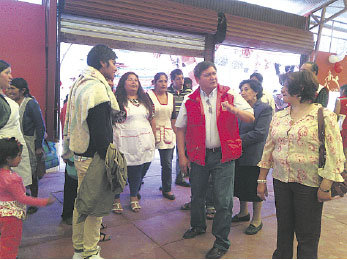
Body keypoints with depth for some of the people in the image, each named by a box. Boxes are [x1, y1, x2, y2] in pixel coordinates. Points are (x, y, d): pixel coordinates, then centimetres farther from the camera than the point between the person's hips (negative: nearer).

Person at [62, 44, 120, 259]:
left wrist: (69, 151, 24)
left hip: (80, 154, 10)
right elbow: (100, 130, -23)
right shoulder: (97, 88, -18)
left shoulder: (80, 84, 14)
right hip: (93, 157, -10)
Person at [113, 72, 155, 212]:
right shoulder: (117, 100, -2)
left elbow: (151, 119, 18)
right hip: (125, 144, -4)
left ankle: (134, 197, 29)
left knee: (139, 172, 9)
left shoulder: (145, 99, 15)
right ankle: (116, 199, 20)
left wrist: (153, 137, 14)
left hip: (144, 144, 5)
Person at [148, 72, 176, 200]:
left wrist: (176, 133, 13)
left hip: (168, 134, 4)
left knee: (167, 163, 5)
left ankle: (167, 189, 21)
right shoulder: (148, 95, -3)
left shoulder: (171, 97, 12)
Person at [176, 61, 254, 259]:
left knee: (223, 200, 1)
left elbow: (251, 118, -4)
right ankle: (198, 226, 45)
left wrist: (234, 110, -24)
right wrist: (182, 155, 1)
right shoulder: (190, 101, 1)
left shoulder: (231, 95, -1)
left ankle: (222, 242, 19)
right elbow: (181, 129, 6)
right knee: (197, 195, 18)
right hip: (198, 155, 2)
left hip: (223, 155, -2)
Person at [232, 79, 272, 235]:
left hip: (254, 155, -6)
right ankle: (243, 213, 37)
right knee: (241, 184, 17)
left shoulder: (264, 109, -9)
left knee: (254, 187, 4)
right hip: (239, 154, 6)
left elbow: (260, 133, -17)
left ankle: (257, 220, 21)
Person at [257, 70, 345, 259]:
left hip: (309, 184, -4)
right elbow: (268, 149, 11)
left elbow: (335, 155, -10)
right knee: (283, 229, 17)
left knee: (307, 235, 8)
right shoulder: (278, 117, 8)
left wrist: (326, 187, -13)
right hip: (280, 181, 5)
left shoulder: (324, 116, -8)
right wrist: (262, 180, 9)